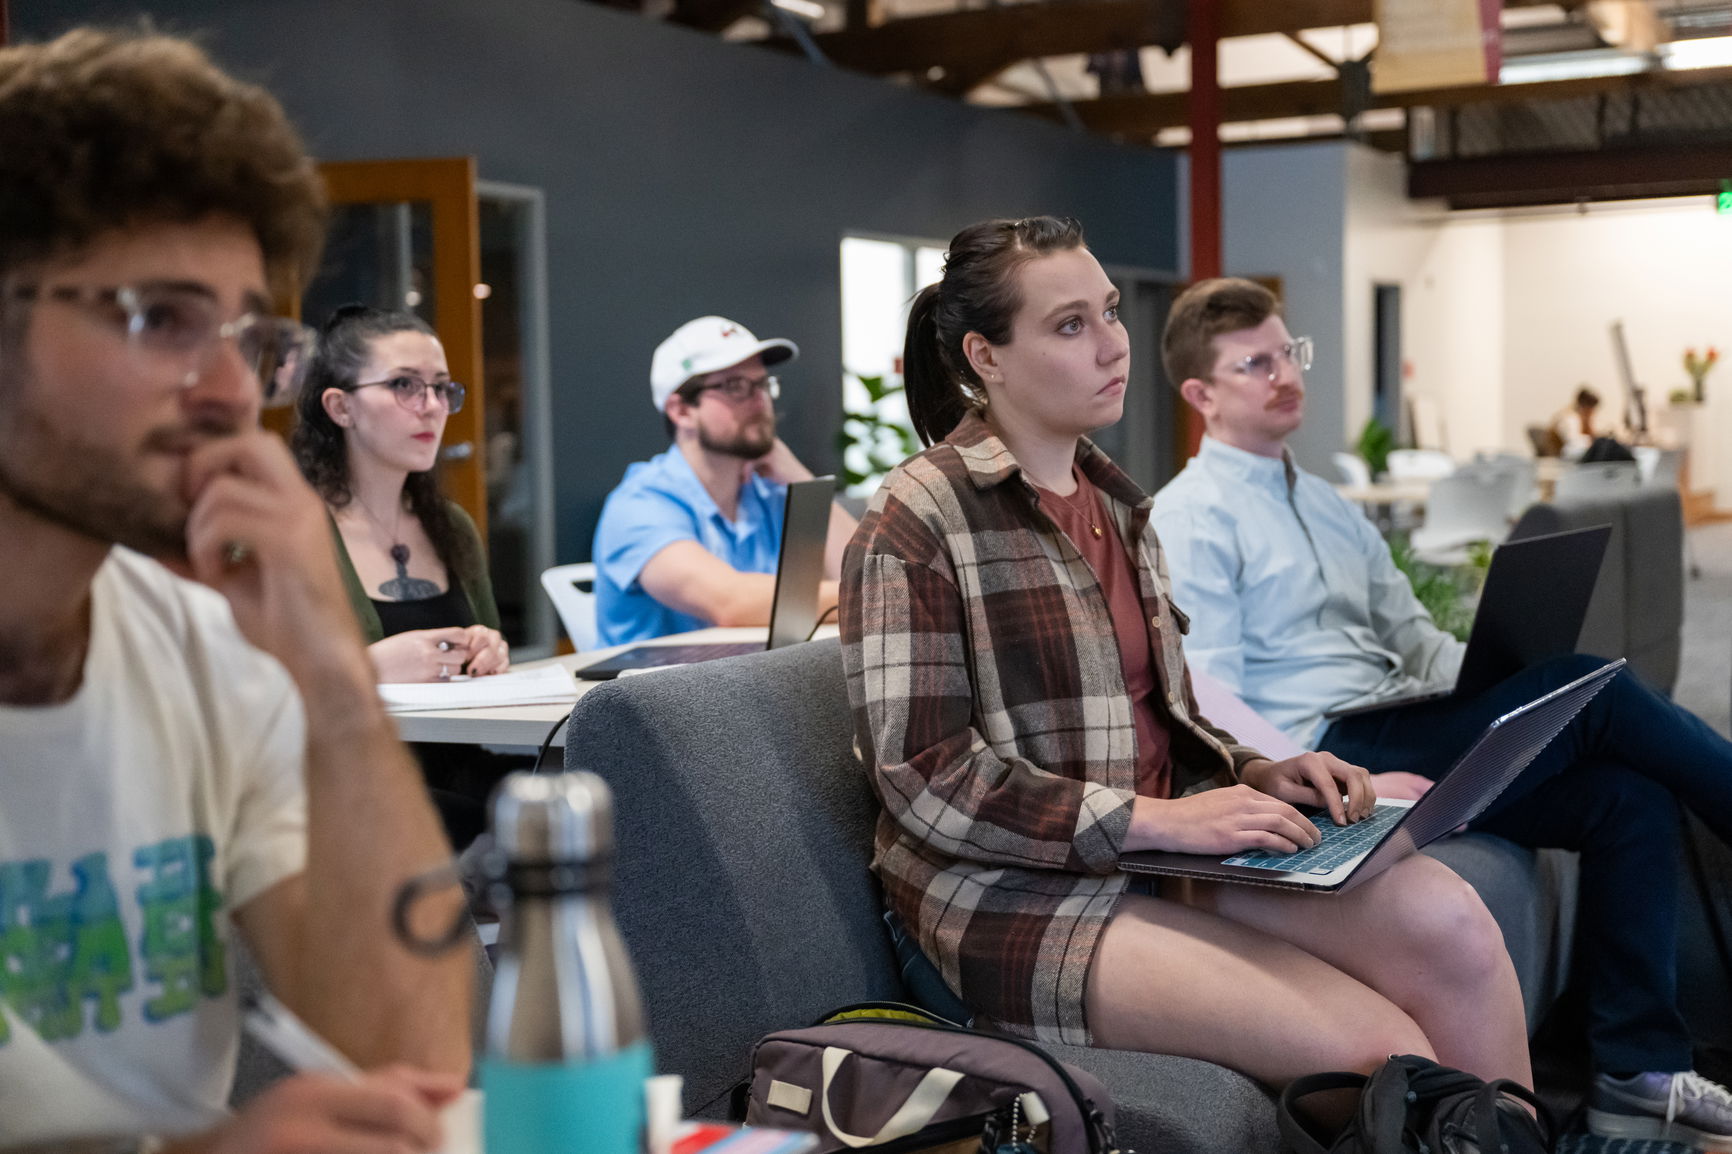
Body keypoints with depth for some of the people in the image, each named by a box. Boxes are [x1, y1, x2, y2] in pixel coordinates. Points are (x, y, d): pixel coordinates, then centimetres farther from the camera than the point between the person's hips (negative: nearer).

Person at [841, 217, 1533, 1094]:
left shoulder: (1115, 502, 16)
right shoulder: (917, 523, -8)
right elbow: (927, 781, -15)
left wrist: (1255, 774, 1)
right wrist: (1155, 819, -20)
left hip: (1155, 854, 7)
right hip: (1017, 892, -7)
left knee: (1444, 918, -21)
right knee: (1385, 1051, -22)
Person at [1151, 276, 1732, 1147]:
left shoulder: (1328, 507, 23)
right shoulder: (1190, 520, -4)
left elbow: (1415, 637, 21)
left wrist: (1504, 691, 1)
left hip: (1402, 732, 8)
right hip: (1325, 752, -8)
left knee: (1628, 795, -12)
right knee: (1588, 690, -17)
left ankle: (1636, 1073, -8)